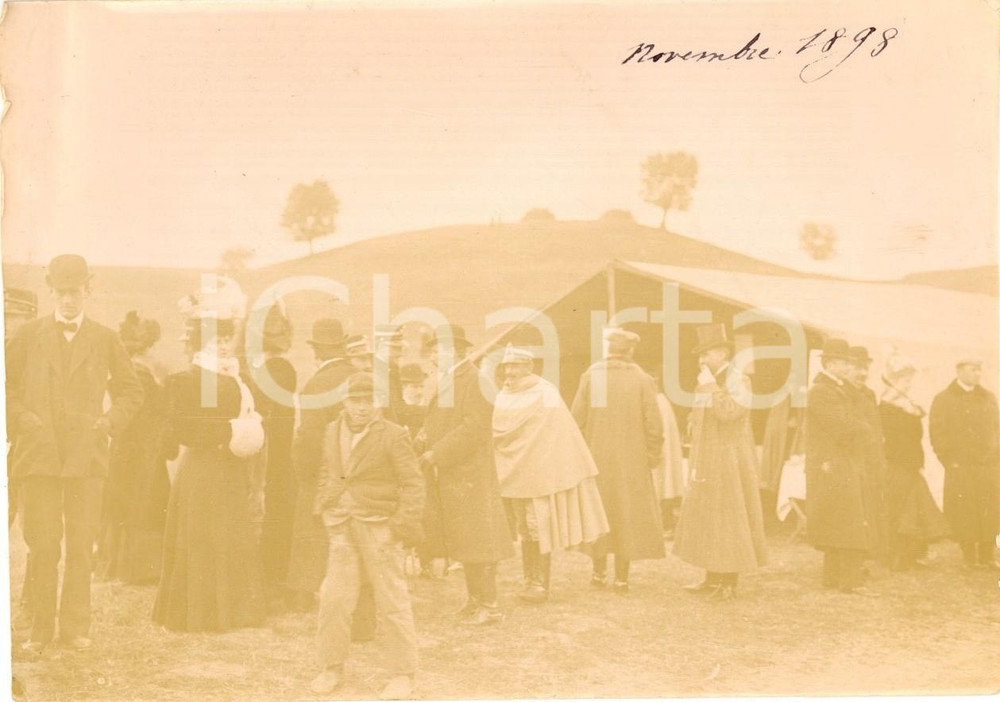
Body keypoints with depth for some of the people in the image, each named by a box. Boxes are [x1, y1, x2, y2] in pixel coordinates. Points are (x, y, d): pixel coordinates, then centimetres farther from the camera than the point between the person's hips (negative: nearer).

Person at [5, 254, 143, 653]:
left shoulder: (105, 340, 9)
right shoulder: (28, 336, 8)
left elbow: (130, 391, 15)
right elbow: (6, 385, 11)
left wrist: (110, 420, 0)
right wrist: (20, 417, -3)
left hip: (87, 455, 0)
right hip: (37, 454, 0)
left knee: (81, 545, 2)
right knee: (42, 546, 1)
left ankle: (76, 627, 12)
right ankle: (40, 628, 11)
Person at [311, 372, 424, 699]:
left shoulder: (392, 435, -9)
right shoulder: (332, 431, 7)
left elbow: (412, 484, -9)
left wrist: (402, 525, -15)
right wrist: (323, 509, 11)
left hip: (379, 527, -4)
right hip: (341, 528, 5)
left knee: (392, 601, 1)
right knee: (333, 597, 6)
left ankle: (404, 674, 14)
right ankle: (332, 667, 23)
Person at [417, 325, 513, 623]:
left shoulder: (475, 380, -14)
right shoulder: (446, 381, 15)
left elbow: (473, 428, -21)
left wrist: (436, 453, -21)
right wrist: (424, 437, -3)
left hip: (469, 473, -9)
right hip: (448, 476, 9)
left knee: (476, 540, -4)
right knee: (462, 540, 14)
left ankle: (490, 607, 3)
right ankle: (475, 600, 23)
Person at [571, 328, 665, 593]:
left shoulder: (590, 377, -4)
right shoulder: (641, 379, -8)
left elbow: (577, 419, -6)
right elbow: (653, 423, -8)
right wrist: (654, 457, 4)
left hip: (597, 459, 2)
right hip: (631, 461, -1)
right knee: (627, 514, 8)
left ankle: (599, 573, 22)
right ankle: (621, 578, 10)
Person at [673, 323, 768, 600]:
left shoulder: (738, 382, -11)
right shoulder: (705, 383, 15)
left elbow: (727, 412, -29)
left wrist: (710, 386, -20)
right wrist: (696, 460, 20)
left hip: (729, 463, -9)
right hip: (708, 464, 9)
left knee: (729, 520, -3)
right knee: (706, 519, 10)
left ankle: (730, 583, 3)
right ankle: (713, 579, 18)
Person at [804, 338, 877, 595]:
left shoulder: (837, 390, 21)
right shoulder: (819, 392, -12)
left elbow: (859, 427, 18)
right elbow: (841, 426, -20)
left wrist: (857, 429, -3)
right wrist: (863, 428, -4)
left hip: (846, 468, 10)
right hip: (832, 466, -10)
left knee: (838, 526, 12)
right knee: (848, 524, -12)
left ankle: (833, 577, 18)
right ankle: (851, 580, -11)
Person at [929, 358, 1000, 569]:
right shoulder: (943, 399, 2)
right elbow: (937, 435, -3)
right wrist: (951, 462, -9)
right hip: (960, 468, -4)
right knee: (963, 514, -4)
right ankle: (969, 558, 6)